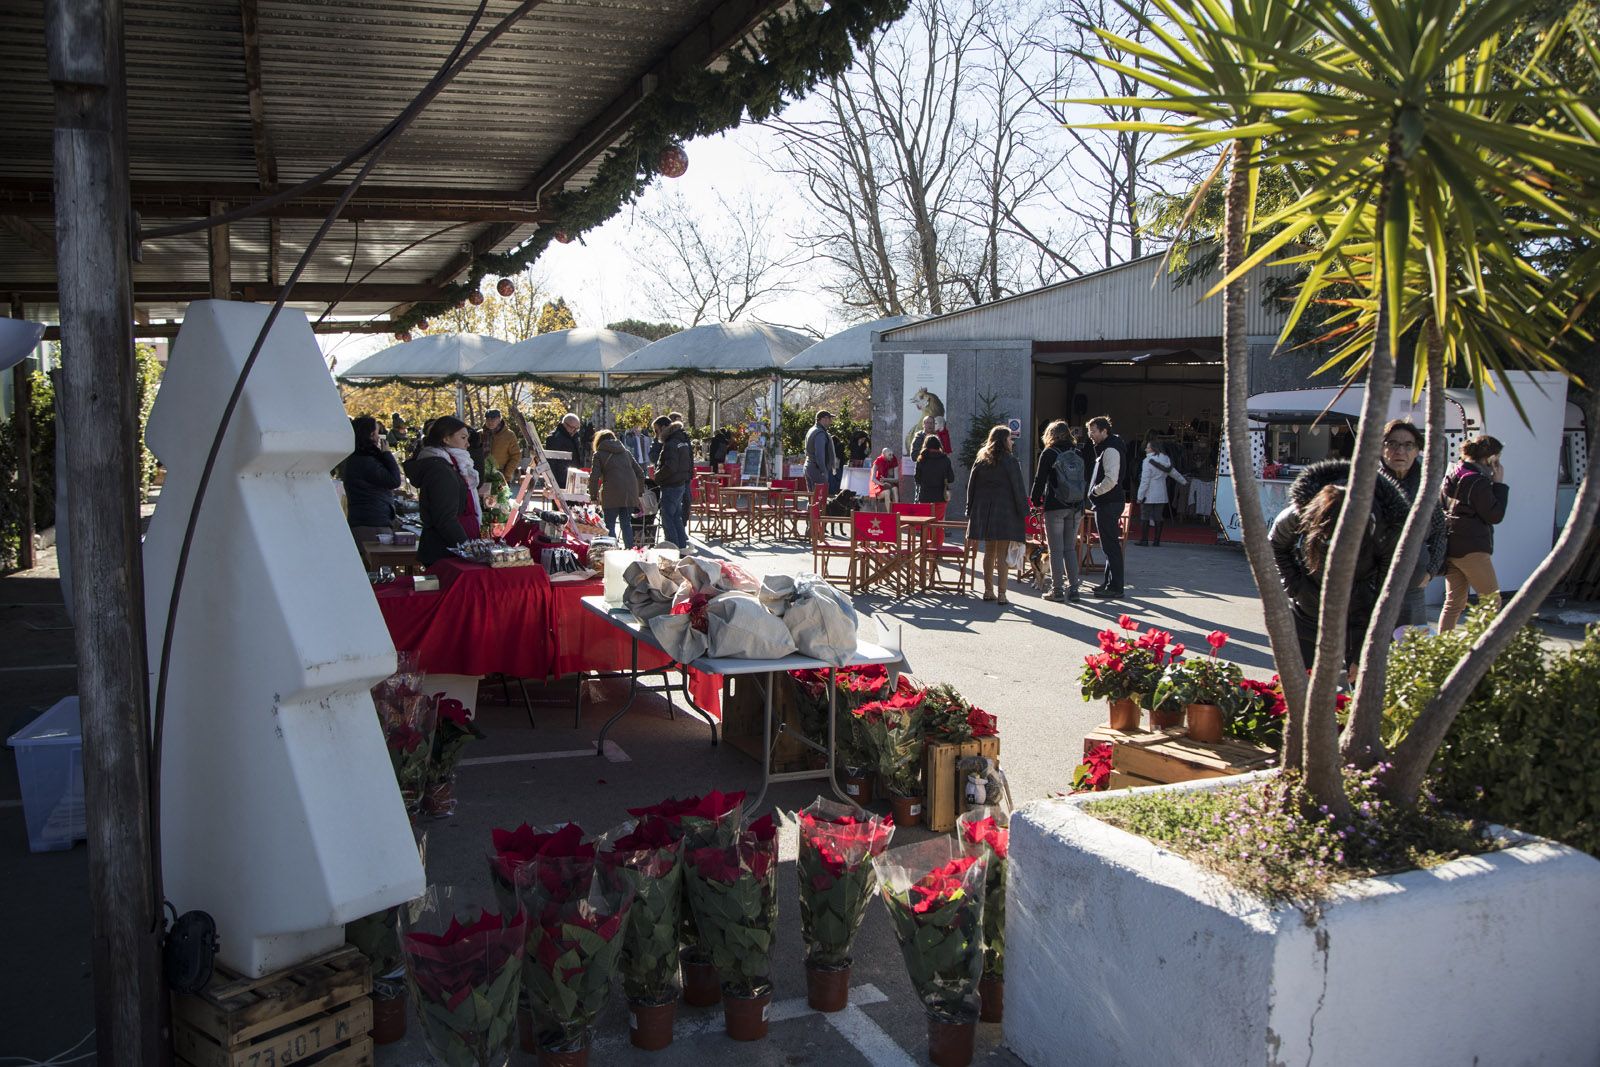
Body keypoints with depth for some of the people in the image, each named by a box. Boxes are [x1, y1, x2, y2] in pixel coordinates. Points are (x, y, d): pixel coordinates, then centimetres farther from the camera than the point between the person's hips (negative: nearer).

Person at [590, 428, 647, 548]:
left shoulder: (599, 454, 8)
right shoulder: (625, 452, 21)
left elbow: (594, 477, -2)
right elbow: (640, 472, 19)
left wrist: (593, 496, 7)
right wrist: (640, 491, 24)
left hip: (612, 495, -4)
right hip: (630, 493, 5)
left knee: (610, 525, 3)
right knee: (626, 523, 14)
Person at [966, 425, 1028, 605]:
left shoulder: (980, 460, 8)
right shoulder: (1009, 461, -8)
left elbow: (971, 487, 10)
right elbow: (1018, 489, -9)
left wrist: (970, 511, 15)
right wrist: (1023, 512, -3)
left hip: (984, 512, 5)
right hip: (1005, 512, -5)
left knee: (989, 552, 14)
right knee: (1003, 554, -3)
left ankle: (988, 591, 17)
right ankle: (1001, 595, -4)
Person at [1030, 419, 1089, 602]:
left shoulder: (1048, 454, -6)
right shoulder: (1078, 454, 8)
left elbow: (1040, 480, -6)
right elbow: (1086, 480, 11)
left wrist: (1035, 501, 6)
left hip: (1055, 507, -5)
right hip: (1076, 508, 5)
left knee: (1056, 550, 1)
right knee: (1070, 549, 12)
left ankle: (1057, 590, 1)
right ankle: (1073, 588, 11)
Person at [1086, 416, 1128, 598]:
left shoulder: (1110, 450, -16)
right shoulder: (1105, 448, 17)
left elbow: (1111, 479, -26)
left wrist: (1095, 491, -12)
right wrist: (1095, 493, 12)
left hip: (1108, 504, -11)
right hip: (1106, 503, 11)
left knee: (1111, 546, -7)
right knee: (1109, 545, 15)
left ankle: (1115, 587, -4)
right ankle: (1109, 583, 22)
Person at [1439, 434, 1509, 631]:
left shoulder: (1452, 476, 13)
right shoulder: (1479, 481, -13)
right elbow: (1495, 516, -10)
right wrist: (1499, 484, -5)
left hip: (1449, 547, 8)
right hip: (1472, 549, -8)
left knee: (1454, 603, 9)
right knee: (1492, 601, 3)